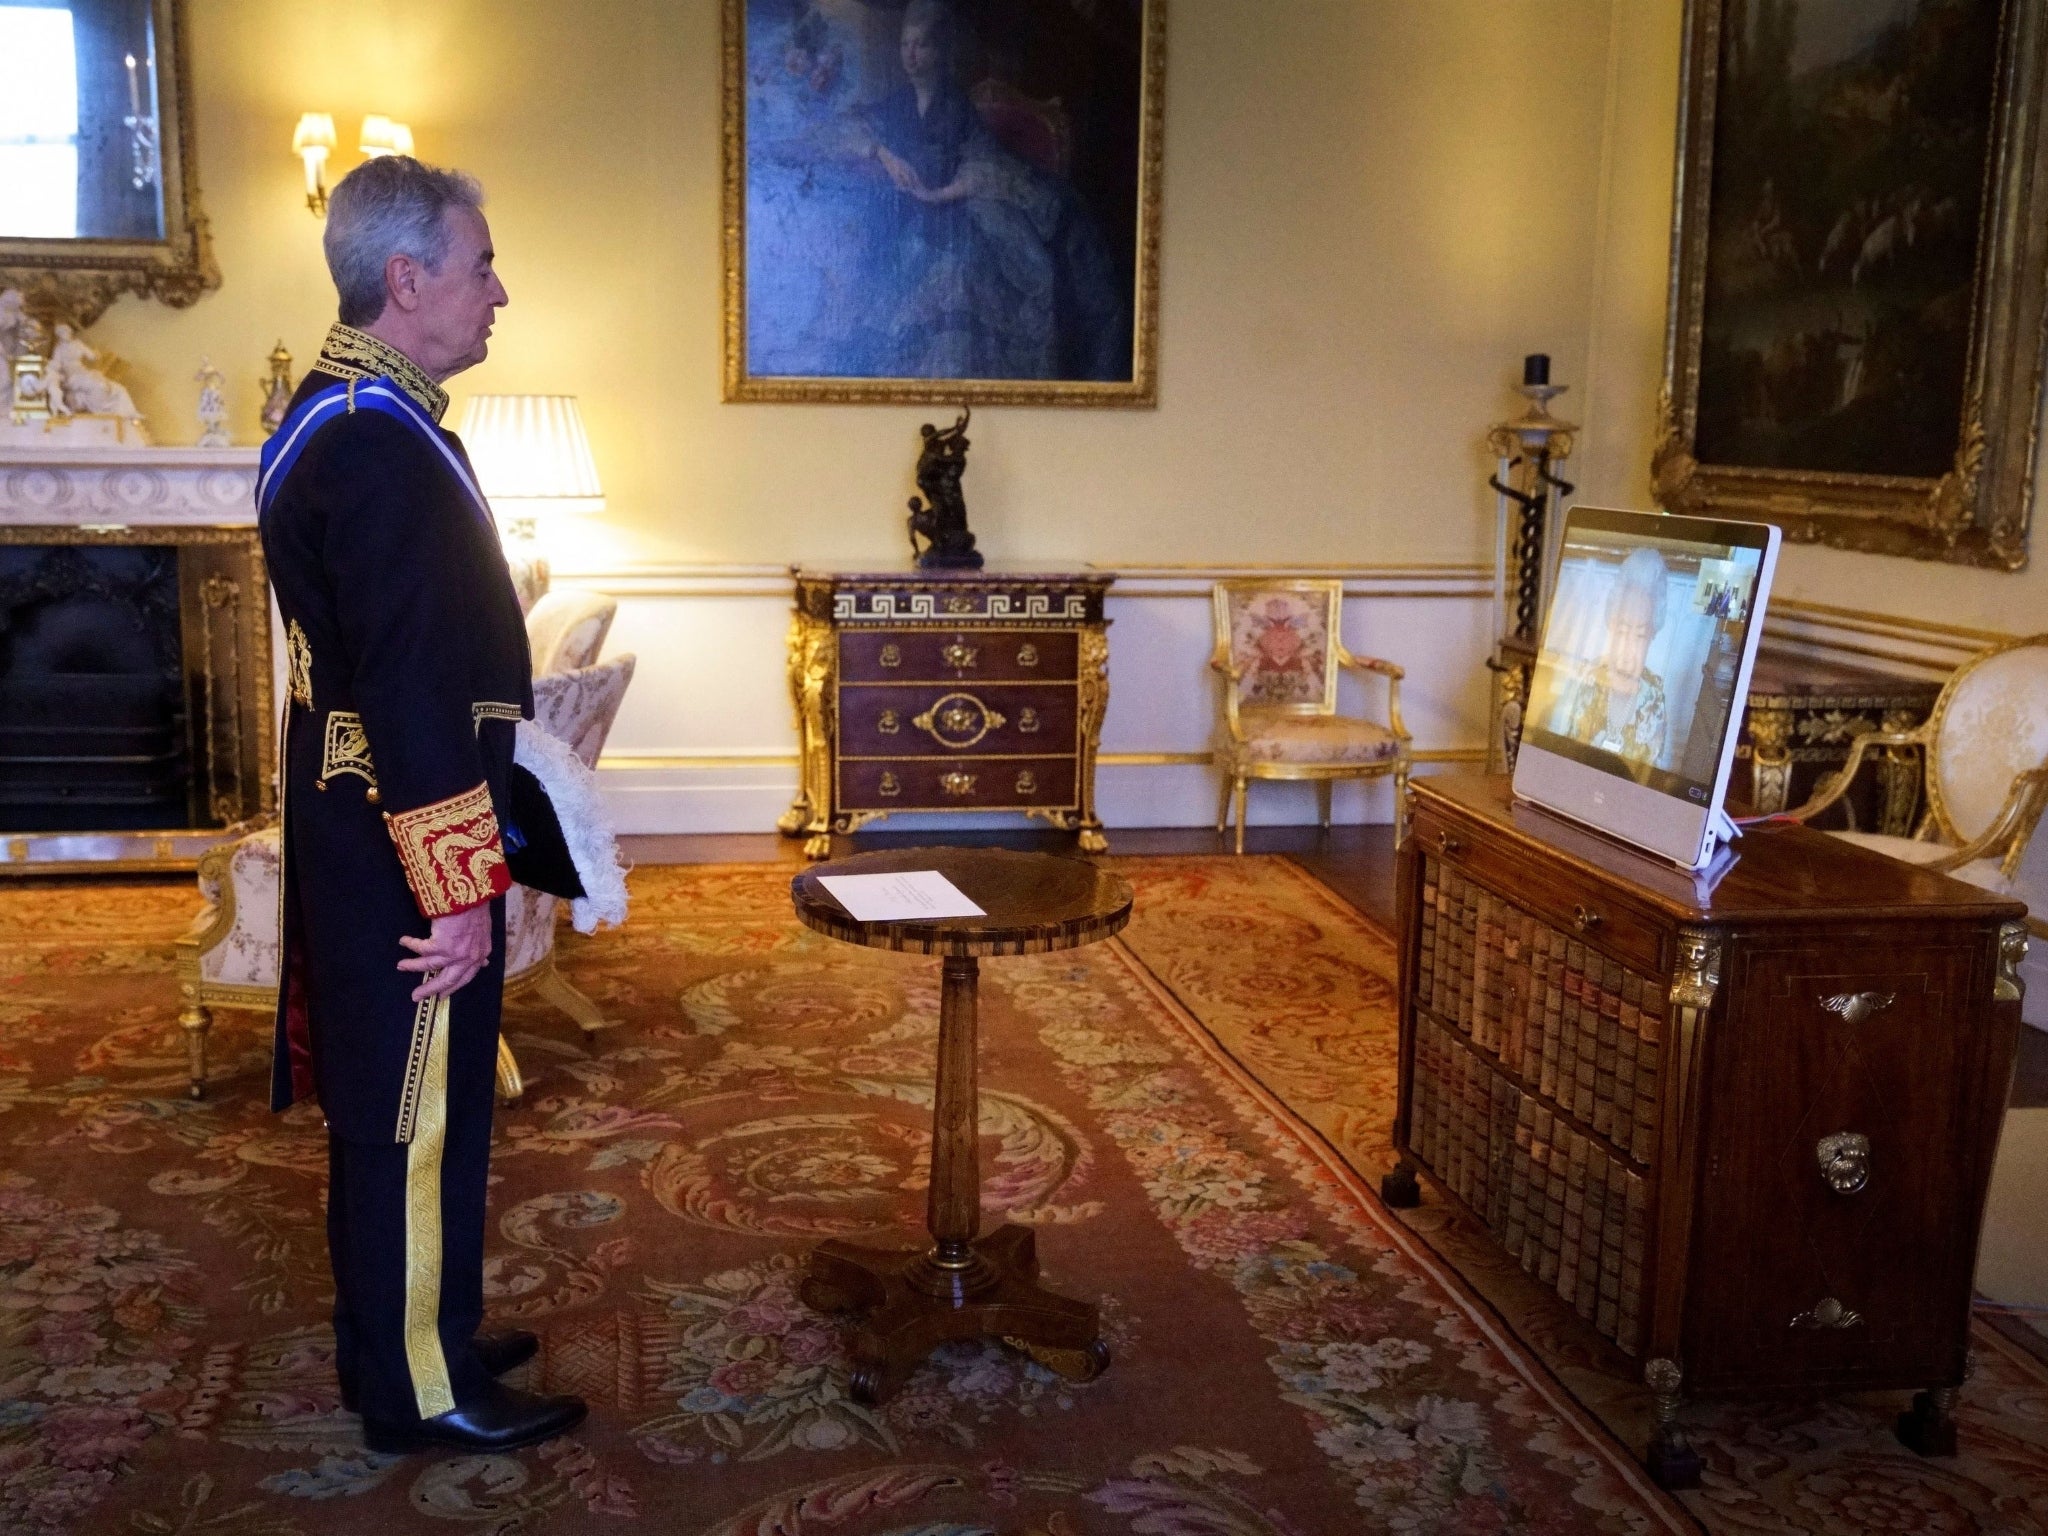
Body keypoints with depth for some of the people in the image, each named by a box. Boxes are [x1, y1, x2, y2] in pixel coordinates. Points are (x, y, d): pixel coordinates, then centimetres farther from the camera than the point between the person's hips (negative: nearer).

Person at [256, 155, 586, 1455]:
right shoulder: (381, 448, -23)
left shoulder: (341, 414, 11)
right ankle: (419, 1389, 19)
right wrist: (457, 889, -22)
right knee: (417, 1117, 3)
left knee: (398, 1112, 20)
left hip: (361, 832, 10)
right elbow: (410, 690, -25)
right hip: (402, 855, -10)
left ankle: (417, 1334, 35)